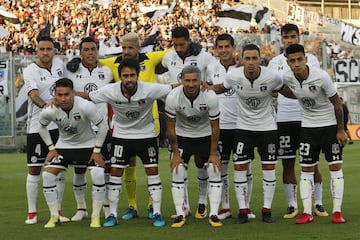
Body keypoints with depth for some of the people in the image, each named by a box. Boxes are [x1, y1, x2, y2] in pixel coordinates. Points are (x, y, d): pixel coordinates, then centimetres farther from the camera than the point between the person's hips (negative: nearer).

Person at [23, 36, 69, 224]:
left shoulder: (60, 64, 6)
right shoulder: (30, 71, -9)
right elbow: (34, 95, -26)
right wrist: (46, 106, -42)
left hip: (59, 125, 4)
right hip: (37, 126, -4)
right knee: (34, 169, 2)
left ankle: (57, 210, 15)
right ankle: (32, 212, 9)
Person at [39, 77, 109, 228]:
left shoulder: (86, 106, -30)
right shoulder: (49, 111, -21)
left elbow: (103, 126, -16)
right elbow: (42, 127, 3)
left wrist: (97, 151, -14)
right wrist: (51, 148, -2)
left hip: (88, 145, -2)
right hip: (64, 145, 3)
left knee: (98, 174, -23)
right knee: (47, 175, -12)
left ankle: (96, 216, -6)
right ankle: (54, 216, 3)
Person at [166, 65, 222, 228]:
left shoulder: (210, 97, -25)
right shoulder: (172, 98, -24)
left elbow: (215, 127, -14)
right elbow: (171, 126, -12)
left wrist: (213, 153, -11)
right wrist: (175, 153, -10)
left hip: (205, 136, 0)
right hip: (182, 136, 0)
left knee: (215, 170, -9)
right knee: (178, 172, -10)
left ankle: (213, 214, -1)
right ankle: (180, 214, -1)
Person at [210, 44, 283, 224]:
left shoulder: (272, 77, -19)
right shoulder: (233, 76, -16)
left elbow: (284, 90, 2)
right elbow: (221, 88, 6)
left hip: (267, 126, -1)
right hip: (243, 126, 1)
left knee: (269, 168, 0)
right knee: (239, 167, -4)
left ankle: (267, 209, 12)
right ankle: (243, 211, 5)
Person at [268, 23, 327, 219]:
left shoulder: (310, 59, 4)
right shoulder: (275, 62, 10)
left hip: (307, 117, -2)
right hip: (284, 118, 2)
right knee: (287, 163, 4)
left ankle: (317, 203, 13)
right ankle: (292, 204, 13)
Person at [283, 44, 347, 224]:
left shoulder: (322, 77, -23)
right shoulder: (287, 78, -13)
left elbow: (337, 104, -13)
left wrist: (340, 130, -9)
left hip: (330, 125, -3)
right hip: (308, 126, 3)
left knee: (335, 166, -3)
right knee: (306, 169, 0)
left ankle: (337, 211, 2)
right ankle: (307, 213, 3)